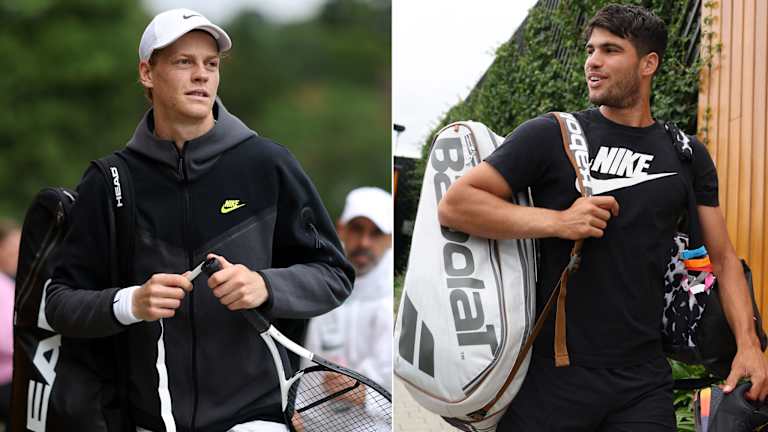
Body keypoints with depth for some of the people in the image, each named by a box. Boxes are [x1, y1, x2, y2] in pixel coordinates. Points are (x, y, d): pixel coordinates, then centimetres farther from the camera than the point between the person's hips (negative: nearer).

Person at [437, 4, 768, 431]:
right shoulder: (551, 136, -1)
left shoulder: (689, 158, 10)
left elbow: (723, 257, 12)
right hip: (554, 375, -3)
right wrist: (557, 221, -16)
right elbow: (454, 205, -7)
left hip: (644, 382, 3)